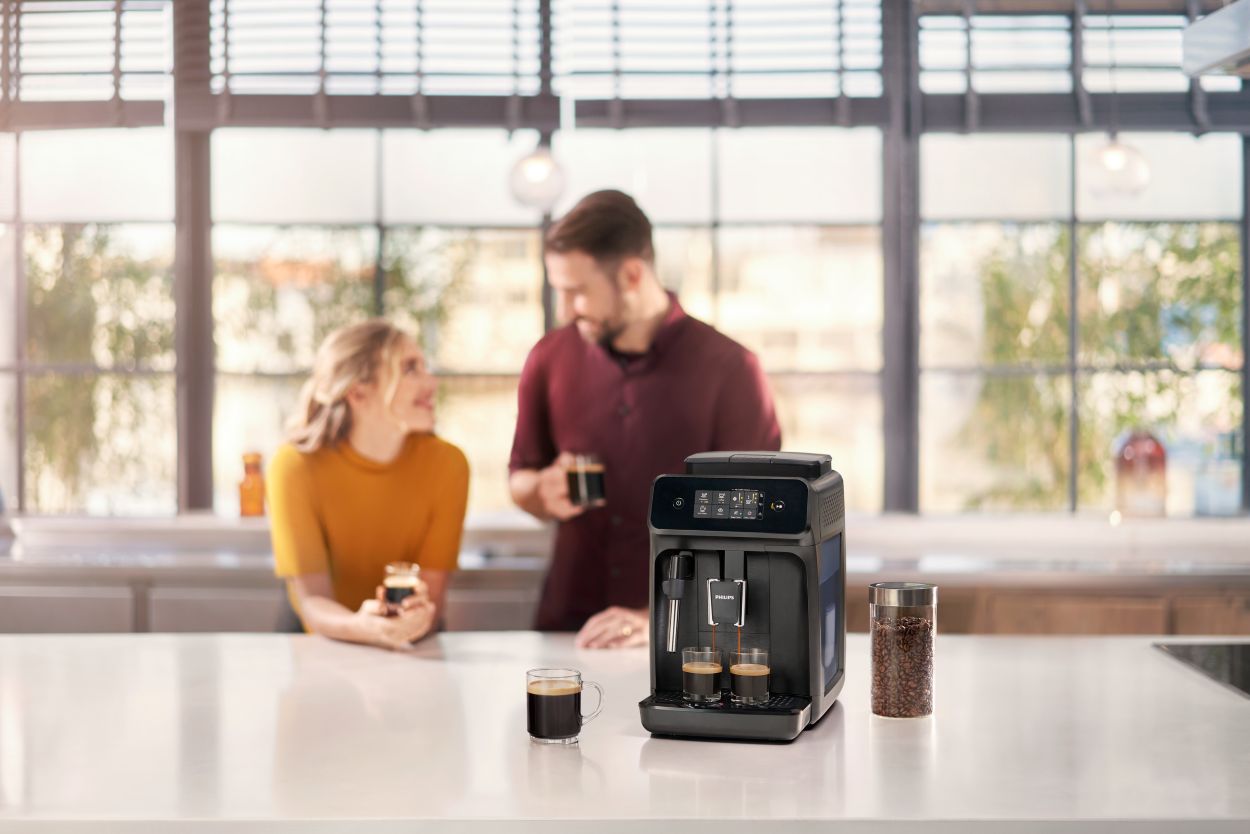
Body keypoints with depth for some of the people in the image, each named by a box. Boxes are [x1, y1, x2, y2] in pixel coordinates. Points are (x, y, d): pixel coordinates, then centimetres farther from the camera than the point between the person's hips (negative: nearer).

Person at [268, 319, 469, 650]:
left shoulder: (446, 463, -10)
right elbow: (311, 599, -16)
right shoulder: (296, 466, -13)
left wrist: (415, 619, -33)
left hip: (413, 648, 0)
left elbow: (432, 596, -10)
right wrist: (362, 628, -36)